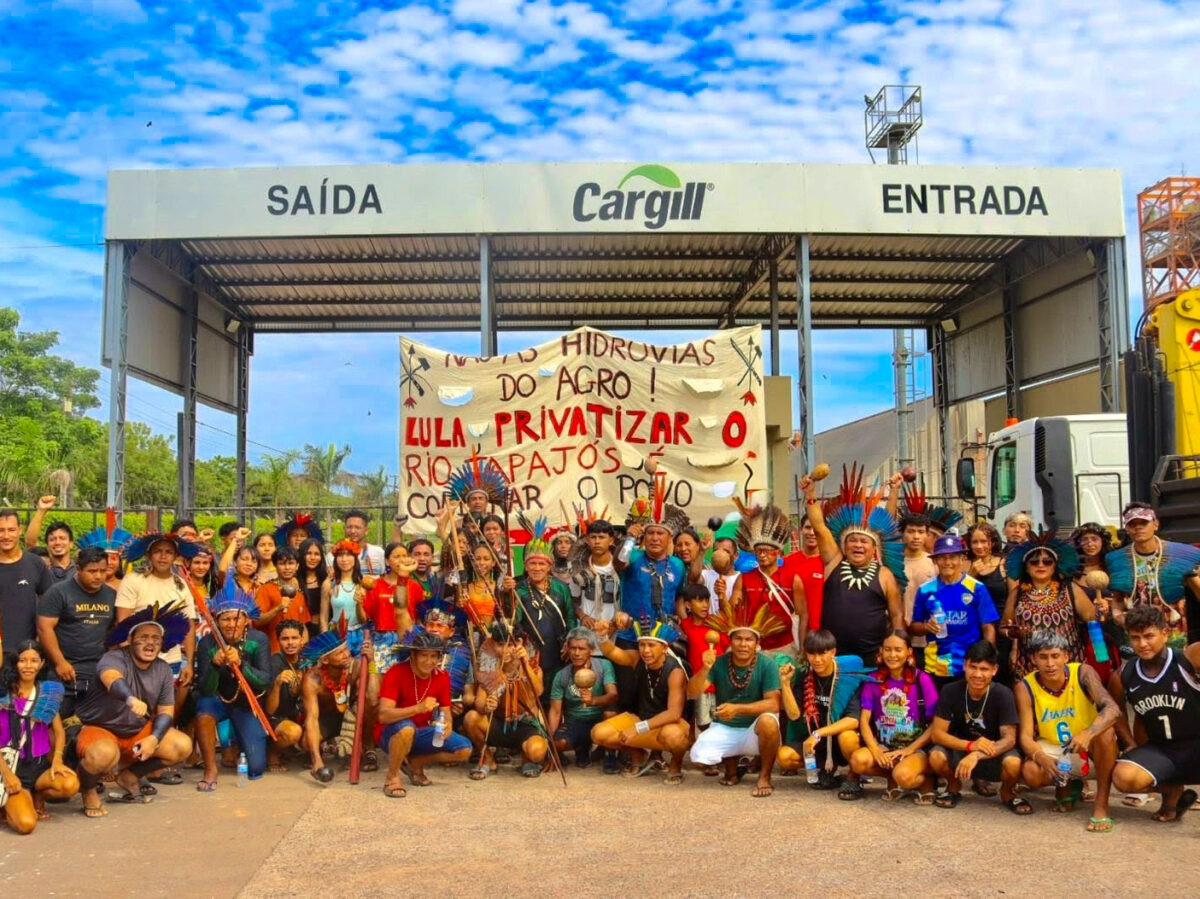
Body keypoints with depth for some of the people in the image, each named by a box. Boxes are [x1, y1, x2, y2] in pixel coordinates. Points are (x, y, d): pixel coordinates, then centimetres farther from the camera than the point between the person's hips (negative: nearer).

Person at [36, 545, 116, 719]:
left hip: (102, 669, 4)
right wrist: (60, 662, -15)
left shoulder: (111, 595, 11)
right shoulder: (58, 592, -4)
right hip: (68, 669, -4)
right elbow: (44, 628, -10)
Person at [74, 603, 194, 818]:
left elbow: (166, 711, 2)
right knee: (103, 755, -39)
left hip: (138, 731, 6)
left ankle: (129, 776, 13)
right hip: (99, 729, -6)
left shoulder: (163, 670, 0)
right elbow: (113, 680, -44)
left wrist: (154, 738, -18)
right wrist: (131, 700, -66)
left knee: (182, 747, -11)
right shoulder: (114, 659, -20)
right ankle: (88, 790, -2)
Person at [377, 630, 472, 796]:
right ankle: (392, 777, -14)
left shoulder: (442, 677, -4)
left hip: (422, 734, 6)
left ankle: (414, 763, 10)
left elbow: (446, 712, 2)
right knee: (406, 728, -40)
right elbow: (383, 715, -31)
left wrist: (447, 725, -22)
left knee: (465, 749, -10)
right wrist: (418, 708, -43)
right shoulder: (396, 673, -21)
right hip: (394, 734, -6)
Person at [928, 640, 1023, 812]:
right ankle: (954, 786, 5)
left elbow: (1009, 739, -22)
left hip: (994, 753, -1)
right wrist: (970, 745, -33)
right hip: (960, 749, 1)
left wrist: (977, 755, -38)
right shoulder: (950, 691, -16)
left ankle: (1007, 793, 3)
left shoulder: (1003, 695, -19)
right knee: (936, 757, -30)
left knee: (1013, 763, -33)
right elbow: (937, 733, -16)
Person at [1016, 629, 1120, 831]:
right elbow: (1026, 736, -17)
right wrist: (1041, 758, -41)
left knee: (1104, 730, -34)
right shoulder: (1026, 687, -14)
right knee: (1030, 773, -30)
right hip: (1052, 749, 1)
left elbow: (1112, 709, -31)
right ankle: (1065, 786, 9)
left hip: (1089, 751, -1)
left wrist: (1088, 734, -51)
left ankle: (1101, 804, -21)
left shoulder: (1083, 673, -17)